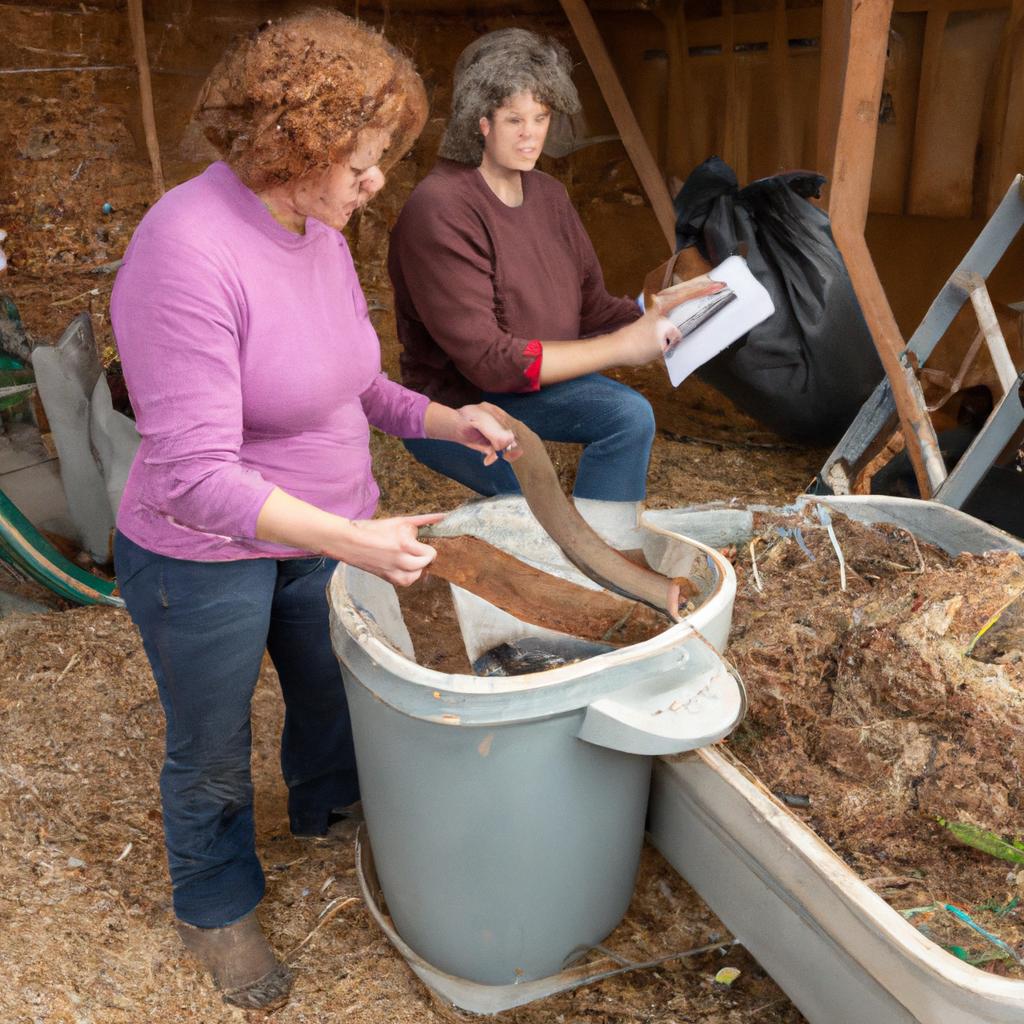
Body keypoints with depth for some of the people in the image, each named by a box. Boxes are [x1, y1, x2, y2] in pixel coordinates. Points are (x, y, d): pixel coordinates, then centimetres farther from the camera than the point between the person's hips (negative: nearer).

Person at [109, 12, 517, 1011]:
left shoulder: (319, 233, -3)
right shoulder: (187, 252, -29)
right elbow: (194, 474, -31)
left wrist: (444, 419, -5)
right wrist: (353, 540, -36)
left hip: (322, 538, 7)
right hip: (206, 563, -7)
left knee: (333, 700, 28)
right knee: (212, 756, 17)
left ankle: (329, 816, 60)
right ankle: (216, 907, 46)